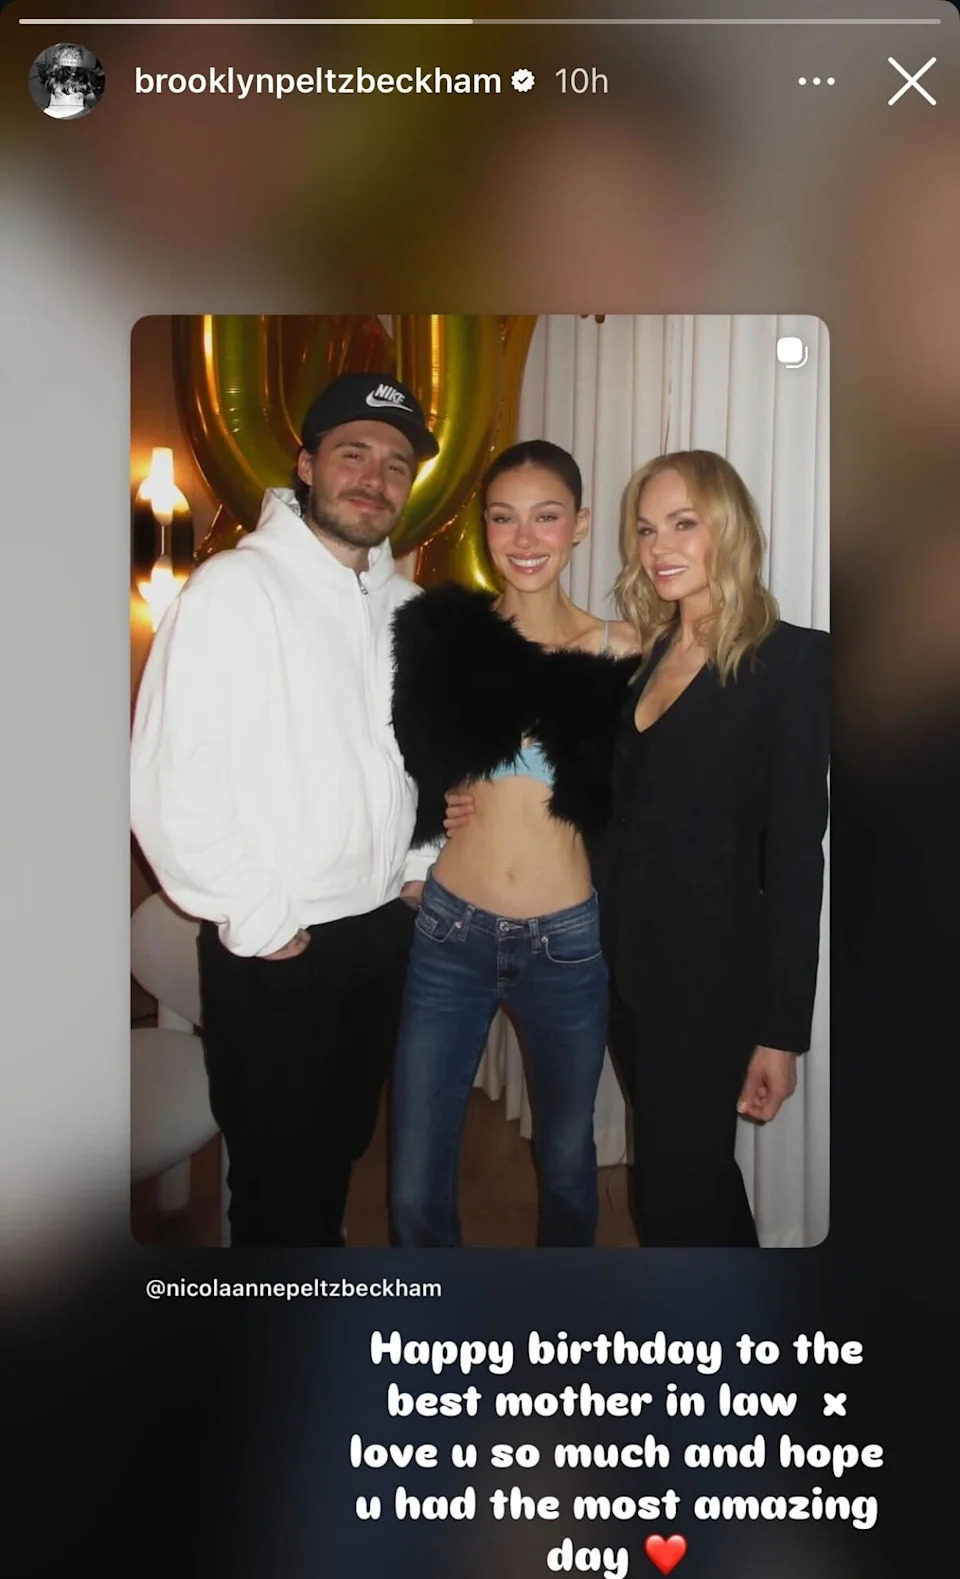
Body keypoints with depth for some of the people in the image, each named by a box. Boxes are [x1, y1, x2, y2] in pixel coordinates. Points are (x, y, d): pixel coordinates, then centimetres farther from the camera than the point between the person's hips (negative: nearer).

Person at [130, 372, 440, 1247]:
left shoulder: (406, 604, 5)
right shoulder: (235, 589, -15)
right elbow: (172, 779, -19)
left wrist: (419, 861, 7)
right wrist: (254, 919, -15)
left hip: (383, 928, 6)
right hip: (274, 950, -6)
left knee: (341, 1147, 23)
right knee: (278, 1172, 11)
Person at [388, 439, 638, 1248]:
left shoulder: (614, 650, -3)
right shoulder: (443, 632, -3)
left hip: (566, 940, 0)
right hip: (450, 933, 0)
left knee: (567, 1163, 19)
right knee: (416, 1188, 6)